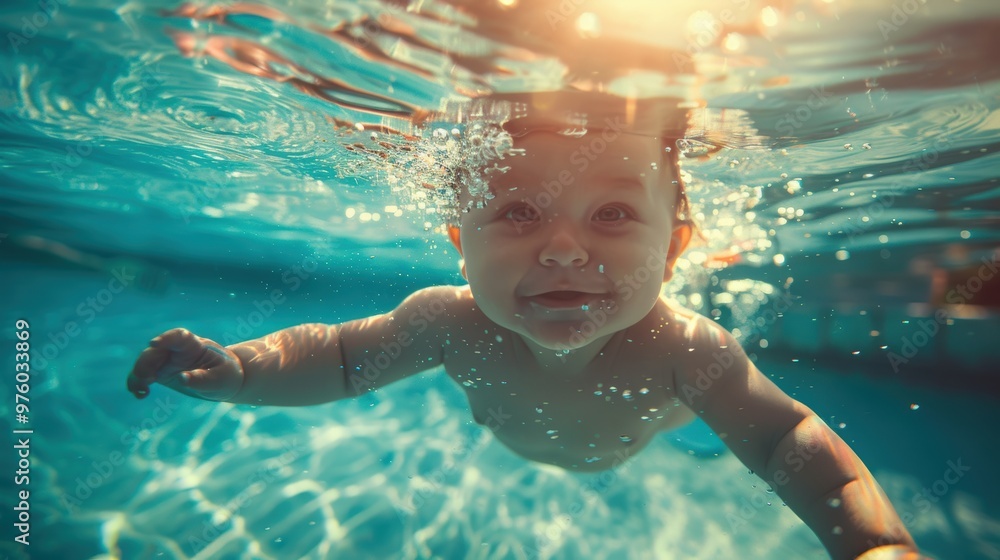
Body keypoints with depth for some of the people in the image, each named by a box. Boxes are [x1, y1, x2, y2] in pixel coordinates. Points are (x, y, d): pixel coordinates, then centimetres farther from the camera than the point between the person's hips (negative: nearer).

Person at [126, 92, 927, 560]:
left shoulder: (685, 348, -45)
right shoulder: (450, 322, -42)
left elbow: (792, 441, -34)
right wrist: (235, 369, -46)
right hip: (514, 444, 1)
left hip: (659, 411, 0)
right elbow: (336, 356, -29)